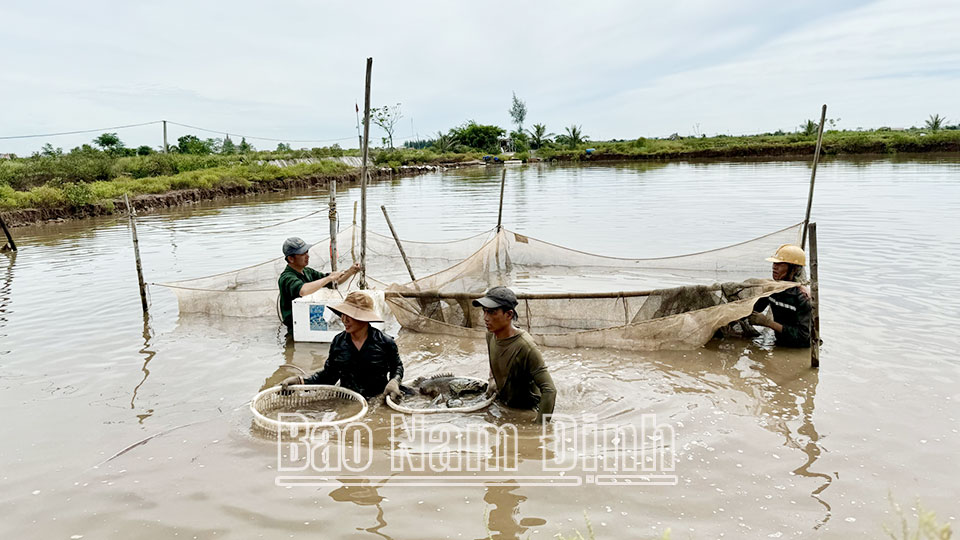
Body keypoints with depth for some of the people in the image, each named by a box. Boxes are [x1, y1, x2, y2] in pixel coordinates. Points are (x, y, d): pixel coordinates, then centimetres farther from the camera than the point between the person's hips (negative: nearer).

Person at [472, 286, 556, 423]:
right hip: (502, 404, 7)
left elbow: (549, 390, -34)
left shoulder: (525, 347, -32)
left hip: (526, 411, -7)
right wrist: (493, 379, 5)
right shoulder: (491, 335, -8)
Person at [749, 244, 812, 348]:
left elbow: (803, 335, -25)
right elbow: (755, 310, 11)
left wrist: (769, 323, -28)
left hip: (800, 350, -6)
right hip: (780, 344, 6)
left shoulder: (802, 298, -20)